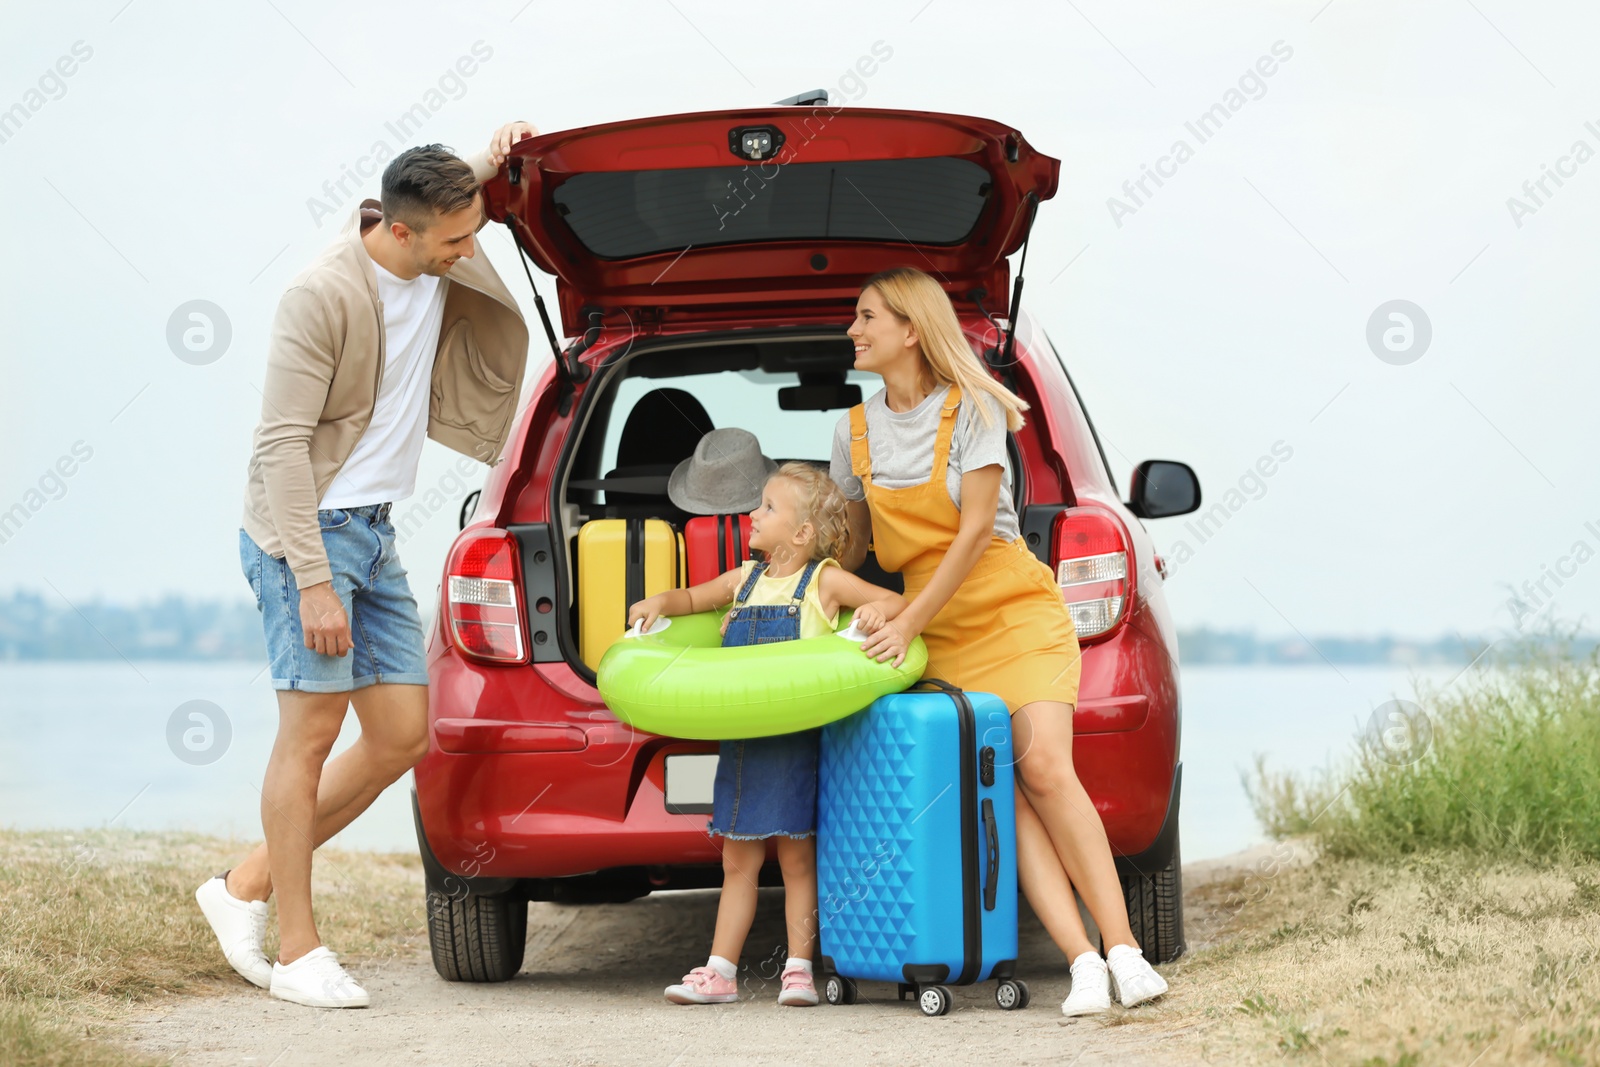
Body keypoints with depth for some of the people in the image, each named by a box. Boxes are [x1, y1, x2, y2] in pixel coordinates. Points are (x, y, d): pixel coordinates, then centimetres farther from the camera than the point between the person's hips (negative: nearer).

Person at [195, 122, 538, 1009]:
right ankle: (298, 951, 0)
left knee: (402, 735, 4)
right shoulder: (324, 295, -19)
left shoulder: (441, 272, 3)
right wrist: (314, 583, -23)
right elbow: (282, 445, -19)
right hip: (306, 532, -8)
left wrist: (488, 171, 7)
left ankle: (247, 886, 16)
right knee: (312, 731, -7)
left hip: (375, 535, 8)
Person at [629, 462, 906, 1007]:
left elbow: (894, 602, -3)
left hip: (797, 741, -5)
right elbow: (693, 599, 28)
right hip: (741, 739, 5)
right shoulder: (745, 579, 13)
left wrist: (878, 610, -25)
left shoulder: (824, 580, -2)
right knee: (738, 860, 9)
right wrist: (659, 602, 9)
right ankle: (720, 971, 11)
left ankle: (798, 969, 5)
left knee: (795, 857, 0)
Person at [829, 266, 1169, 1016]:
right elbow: (850, 540, 18)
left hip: (1016, 613, -4)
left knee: (1043, 766, -20)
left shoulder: (972, 409, -8)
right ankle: (1081, 961, -19)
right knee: (997, 788, -13)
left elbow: (975, 533, -13)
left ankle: (1122, 947, -20)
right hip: (943, 637, 4)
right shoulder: (855, 432, 7)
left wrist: (908, 623, -16)